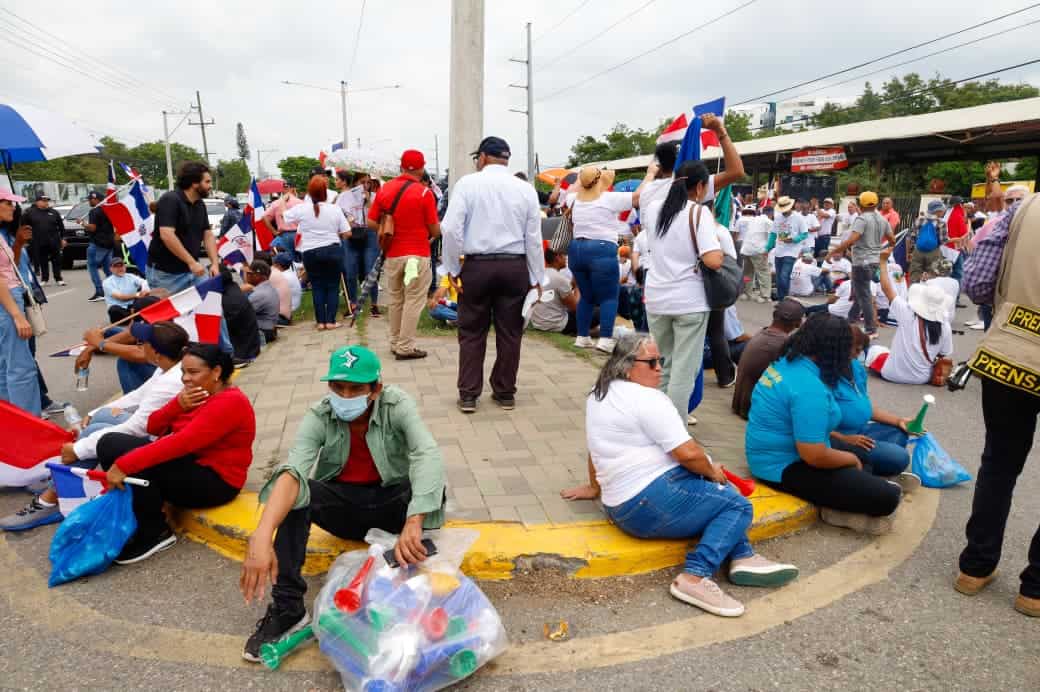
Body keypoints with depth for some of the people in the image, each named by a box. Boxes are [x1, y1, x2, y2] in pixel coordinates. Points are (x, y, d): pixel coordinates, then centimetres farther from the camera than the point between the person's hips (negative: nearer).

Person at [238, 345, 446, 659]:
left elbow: (428, 454, -37)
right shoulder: (319, 417, -17)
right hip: (341, 505, 1)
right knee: (296, 493, -28)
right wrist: (262, 538, -50)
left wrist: (414, 523, -52)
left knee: (430, 488, -32)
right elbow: (293, 471, -33)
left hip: (390, 503, -1)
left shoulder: (397, 405, -20)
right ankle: (287, 608, -20)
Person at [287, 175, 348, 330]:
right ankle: (331, 321, 4)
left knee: (317, 286, 10)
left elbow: (282, 218, 10)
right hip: (333, 250, -1)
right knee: (333, 286, 7)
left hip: (310, 253, 1)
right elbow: (346, 233, -6)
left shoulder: (301, 209, -5)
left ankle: (321, 321, 10)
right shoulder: (335, 209, -6)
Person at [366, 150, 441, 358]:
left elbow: (371, 222, 3)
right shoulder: (424, 193, -10)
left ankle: (395, 343, 26)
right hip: (417, 255, -5)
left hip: (392, 254, 5)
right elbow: (435, 230, -7)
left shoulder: (384, 189, 3)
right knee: (413, 301, 2)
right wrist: (432, 234, 14)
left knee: (395, 300, 17)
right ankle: (405, 348, 3)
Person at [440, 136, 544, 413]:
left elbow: (451, 228, -10)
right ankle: (505, 393, 20)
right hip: (515, 267, 2)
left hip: (477, 265, -1)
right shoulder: (525, 188, 3)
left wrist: (453, 268, 0)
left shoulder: (467, 183, -3)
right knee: (509, 333, 10)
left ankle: (468, 395, 12)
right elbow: (534, 237, 3)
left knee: (471, 333, 9)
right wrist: (536, 279, 9)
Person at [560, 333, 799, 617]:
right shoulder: (647, 399, -15)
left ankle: (743, 557, 6)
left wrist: (595, 487, 33)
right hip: (654, 503, -10)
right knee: (737, 506, -2)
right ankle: (695, 577, -15)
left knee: (717, 494, 23)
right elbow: (688, 453, -19)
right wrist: (713, 472, -1)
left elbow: (597, 448, 23)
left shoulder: (598, 396, 13)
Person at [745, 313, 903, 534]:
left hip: (772, 454, 10)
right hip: (785, 467, -10)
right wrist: (851, 459, -8)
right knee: (886, 498, -13)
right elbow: (814, 456, -26)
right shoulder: (809, 388, -26)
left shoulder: (785, 362, 2)